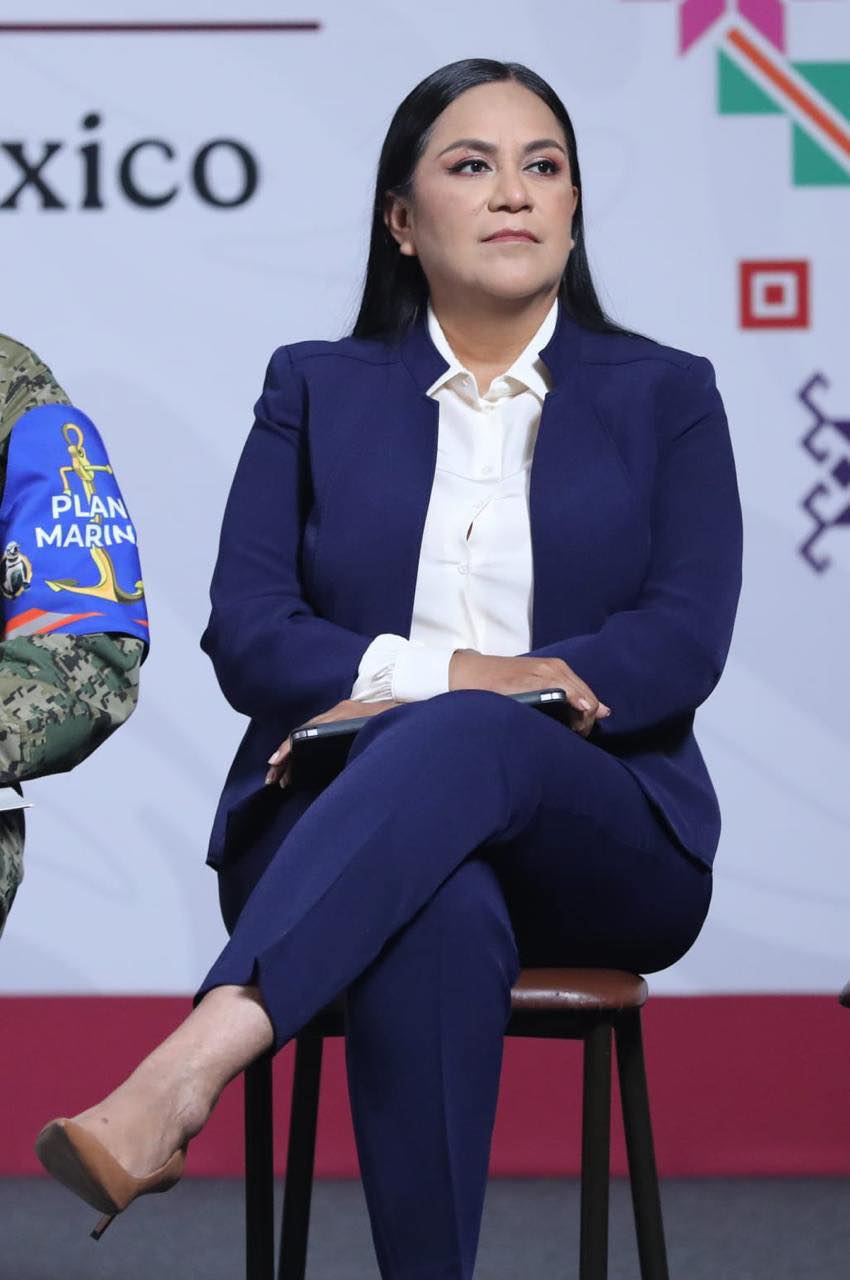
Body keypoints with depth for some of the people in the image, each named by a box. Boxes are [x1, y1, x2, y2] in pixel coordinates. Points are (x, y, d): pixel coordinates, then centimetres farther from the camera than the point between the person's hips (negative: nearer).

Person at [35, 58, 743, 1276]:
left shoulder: (665, 396, 13)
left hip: (599, 841, -1)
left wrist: (448, 709, -15)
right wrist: (448, 669, -17)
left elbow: (685, 642, -2)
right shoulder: (314, 390, 16)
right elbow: (246, 631, 2)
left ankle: (184, 1076, -56)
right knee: (440, 911, -39)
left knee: (464, 742, -39)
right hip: (336, 829, 1)